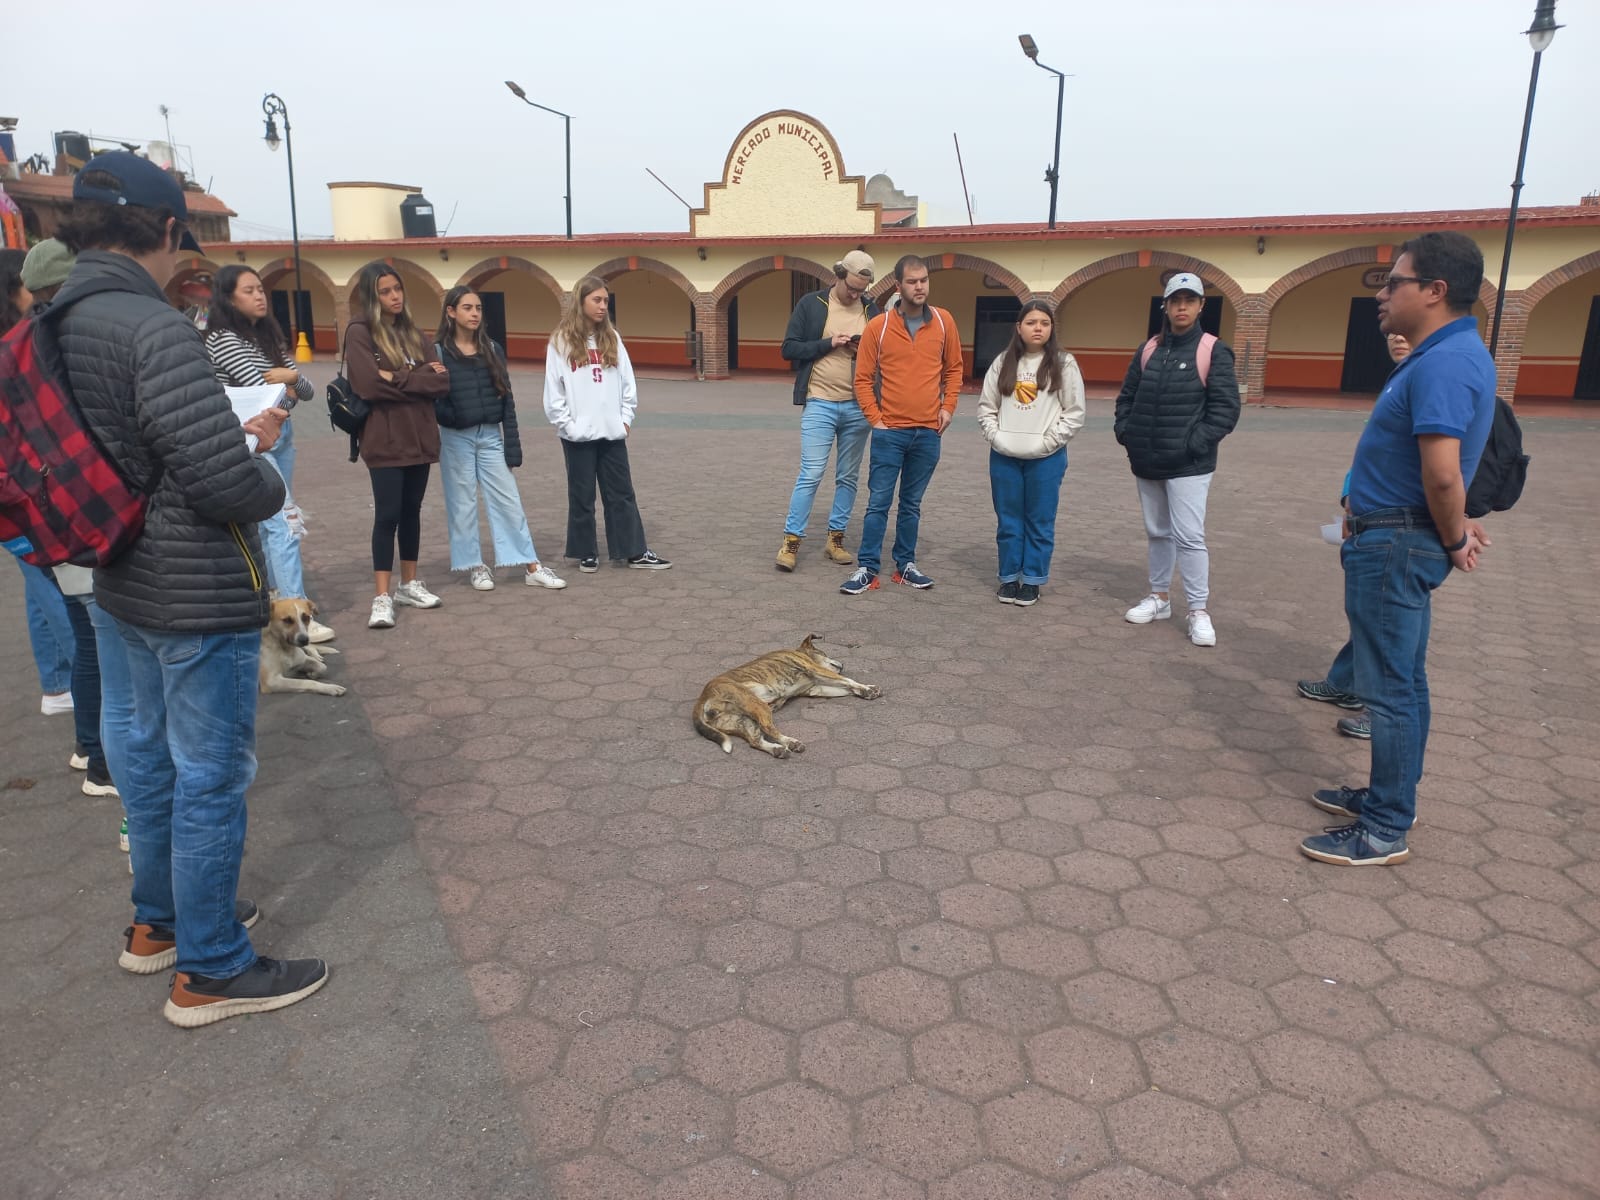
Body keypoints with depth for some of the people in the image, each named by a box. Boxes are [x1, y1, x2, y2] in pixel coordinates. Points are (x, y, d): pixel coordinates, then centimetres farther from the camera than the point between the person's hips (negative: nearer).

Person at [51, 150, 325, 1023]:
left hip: (123, 586, 9)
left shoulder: (59, 324, 5)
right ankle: (210, 972, 19)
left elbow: (128, 445, 11)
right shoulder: (153, 327, -23)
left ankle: (157, 922, 41)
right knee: (210, 780, 4)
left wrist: (238, 434, 13)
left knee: (145, 756, 22)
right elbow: (225, 481, -28)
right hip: (199, 595, -9)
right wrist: (269, 483, -6)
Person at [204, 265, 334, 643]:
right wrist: (288, 388, 1)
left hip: (281, 435, 8)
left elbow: (307, 390, 10)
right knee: (284, 522, -14)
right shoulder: (222, 339, -9)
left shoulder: (270, 337, 15)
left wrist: (291, 377, -10)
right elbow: (260, 389, -17)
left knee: (269, 521, 13)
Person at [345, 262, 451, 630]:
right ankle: (382, 597, -2)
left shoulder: (413, 332, 13)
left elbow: (442, 382, 1)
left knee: (411, 511, 13)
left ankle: (409, 584, 24)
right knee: (388, 515, -6)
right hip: (384, 440, -6)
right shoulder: (359, 332, -5)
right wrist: (419, 378, -10)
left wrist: (398, 378, -11)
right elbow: (369, 386, -18)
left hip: (420, 436, 6)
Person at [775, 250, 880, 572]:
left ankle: (835, 540, 19)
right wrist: (829, 343, -14)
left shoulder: (871, 309, 8)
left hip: (858, 407, 4)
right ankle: (791, 541, 3)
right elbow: (789, 348, -3)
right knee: (810, 475, -6)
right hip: (820, 404, -3)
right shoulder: (811, 304, -1)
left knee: (848, 477, 8)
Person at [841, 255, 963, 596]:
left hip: (928, 433, 2)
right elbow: (863, 378, -1)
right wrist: (875, 419, -7)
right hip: (889, 431, -2)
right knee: (878, 502, 0)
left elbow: (953, 368, 14)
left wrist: (948, 406, 2)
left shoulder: (944, 322, 3)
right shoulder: (878, 326, -4)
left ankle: (905, 566, 21)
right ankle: (868, 570, 5)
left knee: (912, 504, 12)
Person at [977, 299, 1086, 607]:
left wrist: (1047, 442, -10)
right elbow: (986, 406, 9)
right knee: (1008, 521, 9)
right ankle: (1009, 578, 20)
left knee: (1040, 522, 4)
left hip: (1046, 458, -2)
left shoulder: (1064, 364, -1)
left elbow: (1075, 412, -2)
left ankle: (1032, 581, 15)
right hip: (1004, 457, 2)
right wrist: (996, 437, -5)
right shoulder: (1003, 363, 6)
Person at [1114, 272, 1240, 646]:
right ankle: (1159, 597, 28)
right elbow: (1126, 397, 17)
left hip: (1188, 465, -5)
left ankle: (1199, 611, -2)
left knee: (1189, 537, -9)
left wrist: (1195, 444, -16)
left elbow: (1226, 408, -9)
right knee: (1157, 533, 15)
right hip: (1146, 462, 5)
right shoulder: (1148, 351, 9)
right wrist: (1125, 433, 2)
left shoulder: (1213, 352, -5)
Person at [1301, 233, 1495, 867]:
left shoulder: (1444, 362, -21)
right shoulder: (1447, 355, 13)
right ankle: (1390, 797, 31)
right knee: (1402, 683, 18)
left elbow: (1443, 472, -28)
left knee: (1390, 689, -2)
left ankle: (1385, 831, 8)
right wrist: (1455, 531, 11)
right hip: (1397, 539, 10)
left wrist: (1454, 540, -14)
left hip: (1395, 545, -10)